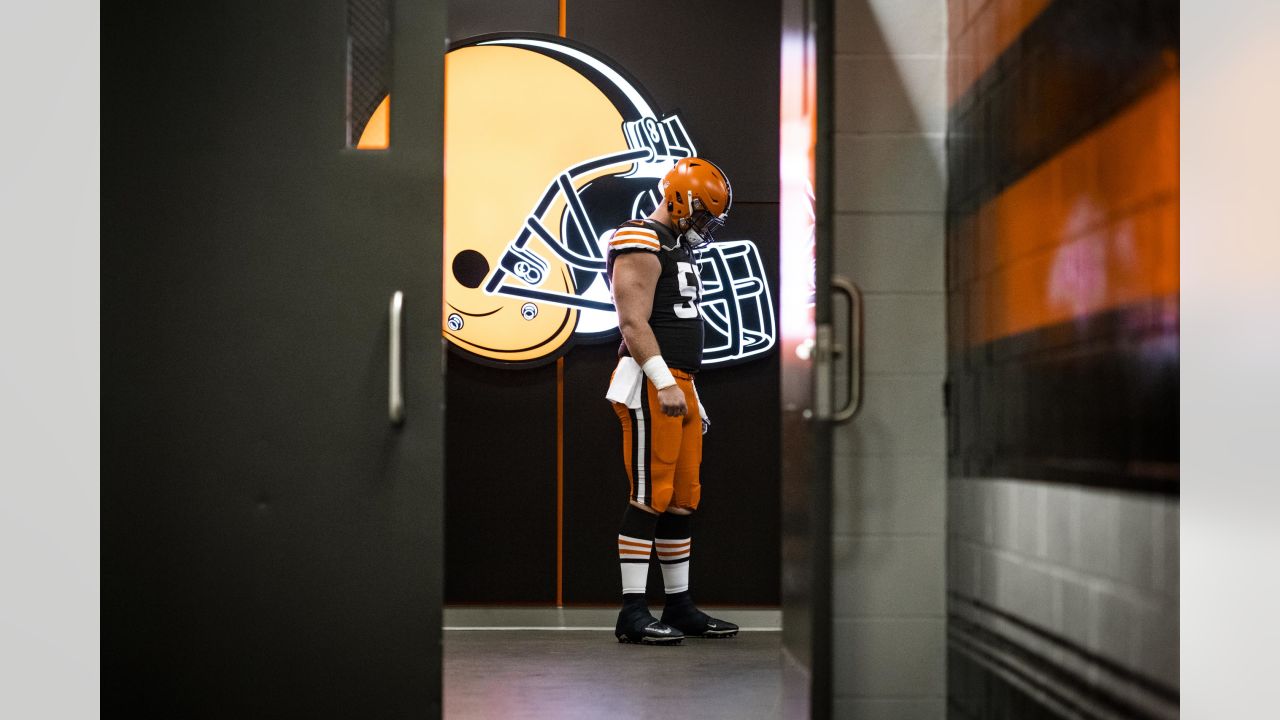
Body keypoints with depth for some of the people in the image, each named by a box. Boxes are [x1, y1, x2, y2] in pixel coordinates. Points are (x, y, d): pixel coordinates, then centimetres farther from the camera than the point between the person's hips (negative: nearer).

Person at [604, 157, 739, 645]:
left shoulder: (679, 249, 22)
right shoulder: (641, 245, -9)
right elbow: (634, 322, -19)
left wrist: (692, 399, 24)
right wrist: (664, 384, -25)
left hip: (678, 384, 10)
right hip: (651, 385, -10)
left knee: (683, 497, 11)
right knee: (650, 497, -10)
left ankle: (680, 606, 17)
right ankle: (633, 614, -8)